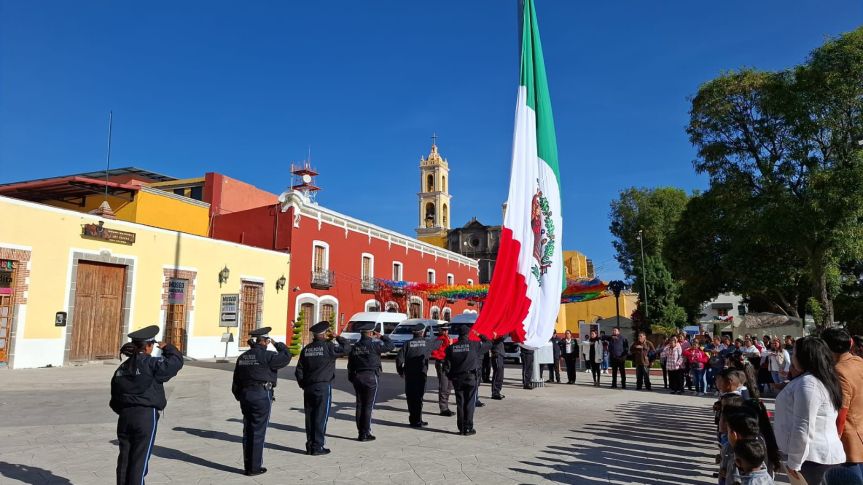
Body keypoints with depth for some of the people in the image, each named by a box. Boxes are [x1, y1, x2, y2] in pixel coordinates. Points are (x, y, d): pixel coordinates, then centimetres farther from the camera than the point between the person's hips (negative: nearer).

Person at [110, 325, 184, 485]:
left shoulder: (122, 367, 10)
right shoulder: (152, 364, -12)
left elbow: (115, 394, 14)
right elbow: (177, 361, -11)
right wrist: (167, 347, 6)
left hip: (125, 416, 7)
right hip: (146, 416, -6)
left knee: (124, 457, 13)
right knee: (139, 460, 1)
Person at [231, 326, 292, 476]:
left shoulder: (242, 357, 10)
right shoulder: (266, 356, -14)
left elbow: (236, 381, 14)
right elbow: (286, 357, -10)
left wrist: (240, 397, 22)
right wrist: (278, 344, 4)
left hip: (245, 395, 7)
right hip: (262, 395, -7)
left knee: (248, 431, 14)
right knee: (258, 432, 0)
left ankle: (248, 466, 21)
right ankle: (254, 468, 7)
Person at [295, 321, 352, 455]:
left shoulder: (306, 349, 7)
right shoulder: (328, 347, -11)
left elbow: (299, 370, 9)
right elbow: (346, 348, -8)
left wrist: (303, 384, 19)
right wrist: (338, 337, 4)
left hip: (308, 387, 6)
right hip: (323, 386, -6)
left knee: (310, 417, 11)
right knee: (321, 417, 0)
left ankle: (310, 446, 18)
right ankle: (317, 447, 2)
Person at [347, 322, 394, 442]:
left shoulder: (354, 347, 7)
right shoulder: (374, 345, -11)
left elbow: (350, 364, 10)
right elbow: (390, 345, -5)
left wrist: (351, 379, 18)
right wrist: (382, 336, 6)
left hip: (357, 378, 6)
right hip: (371, 377, -6)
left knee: (360, 405, 11)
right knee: (368, 406, -1)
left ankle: (360, 433, 16)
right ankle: (366, 434, 1)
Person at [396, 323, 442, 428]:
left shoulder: (407, 343, 0)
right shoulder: (427, 343, 0)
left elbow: (399, 358, -5)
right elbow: (437, 343, 20)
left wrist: (400, 371, 8)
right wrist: (442, 341, 43)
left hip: (409, 375, 2)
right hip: (421, 374, -2)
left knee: (410, 396, 10)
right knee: (418, 397, 1)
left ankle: (412, 419, 17)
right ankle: (417, 421, 0)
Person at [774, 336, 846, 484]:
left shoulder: (807, 383, -21)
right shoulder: (822, 379, 11)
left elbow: (803, 428, -23)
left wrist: (794, 462, -17)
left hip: (812, 457, -9)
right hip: (820, 454, 9)